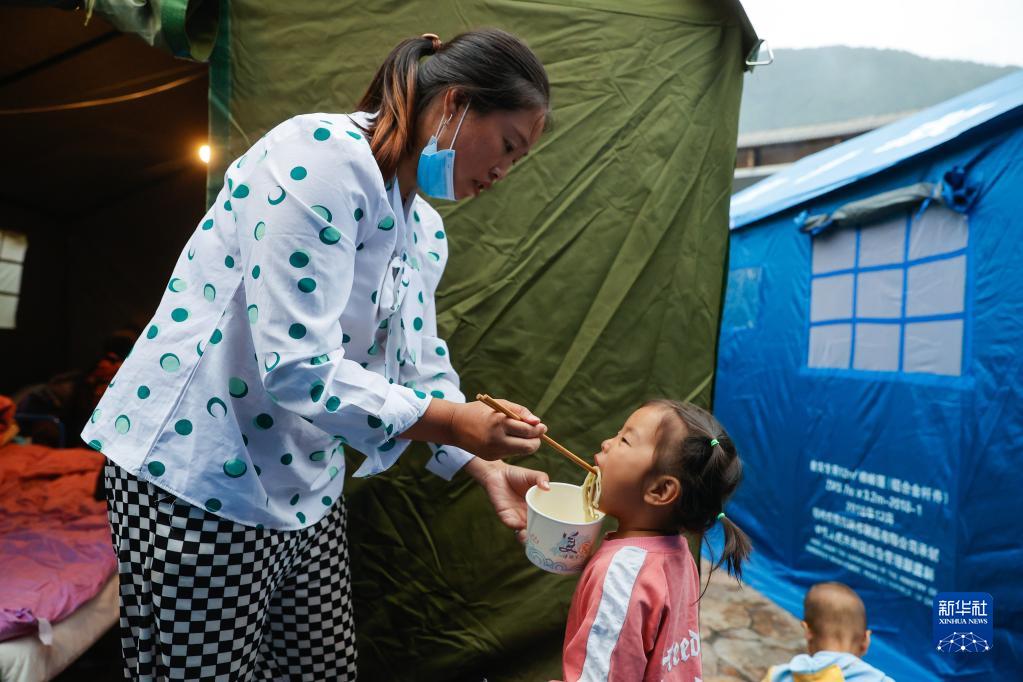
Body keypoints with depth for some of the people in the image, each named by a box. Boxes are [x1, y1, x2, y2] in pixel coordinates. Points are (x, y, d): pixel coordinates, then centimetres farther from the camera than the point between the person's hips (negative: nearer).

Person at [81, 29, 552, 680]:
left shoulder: (426, 231, 7)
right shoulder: (320, 155, -21)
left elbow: (422, 365, 10)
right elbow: (296, 367, -28)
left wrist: (486, 466, -1)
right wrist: (454, 422, -22)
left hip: (305, 489, 9)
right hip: (197, 483, -8)